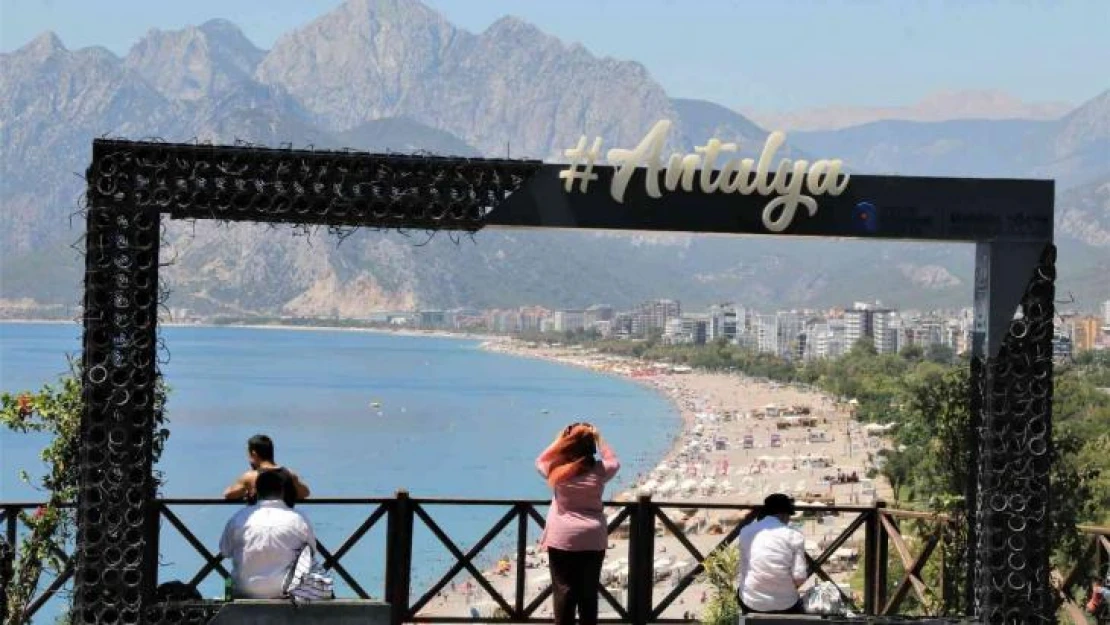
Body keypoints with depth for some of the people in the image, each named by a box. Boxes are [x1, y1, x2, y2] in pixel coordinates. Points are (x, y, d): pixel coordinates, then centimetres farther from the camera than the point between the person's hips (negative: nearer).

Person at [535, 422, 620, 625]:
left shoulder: (557, 470, -6)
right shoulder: (599, 470, -4)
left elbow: (540, 461, 16)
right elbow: (614, 462, 19)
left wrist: (558, 439, 13)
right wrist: (599, 439, 16)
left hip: (563, 539, -1)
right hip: (593, 539, 1)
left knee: (564, 591, 1)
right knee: (589, 593, 7)